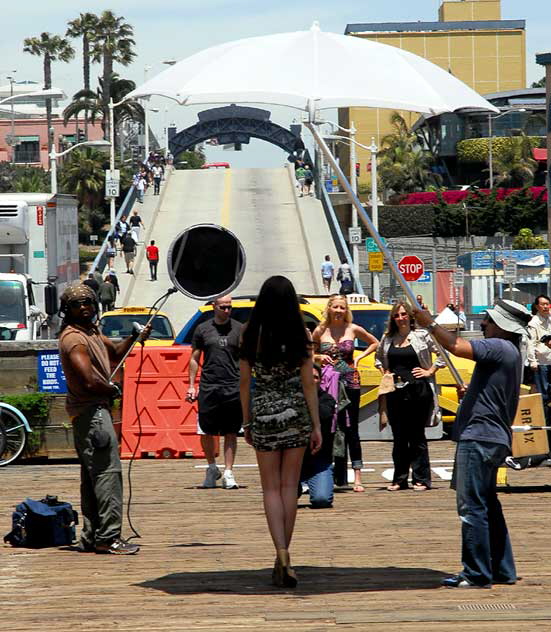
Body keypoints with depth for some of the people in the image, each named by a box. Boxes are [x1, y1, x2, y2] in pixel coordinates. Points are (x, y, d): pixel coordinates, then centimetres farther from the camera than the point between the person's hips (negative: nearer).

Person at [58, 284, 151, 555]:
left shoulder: (91, 331, 16)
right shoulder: (74, 338, -15)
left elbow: (114, 354, 30)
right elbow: (89, 382, -23)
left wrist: (134, 338, 12)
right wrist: (113, 390, -5)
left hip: (97, 409, 11)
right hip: (91, 412, -11)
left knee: (92, 476, 12)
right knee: (108, 472, -14)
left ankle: (91, 537, 17)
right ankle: (108, 537, -16)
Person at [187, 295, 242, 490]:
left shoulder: (238, 329, 7)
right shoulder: (203, 329, 8)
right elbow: (195, 358, 13)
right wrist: (191, 385, 6)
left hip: (233, 388, 0)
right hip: (208, 387, 0)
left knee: (231, 432, 0)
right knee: (206, 432, 1)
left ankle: (228, 473, 4)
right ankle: (212, 468, 20)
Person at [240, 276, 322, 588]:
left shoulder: (252, 335, -5)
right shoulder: (301, 335, -6)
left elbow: (245, 383, 0)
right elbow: (308, 383, -4)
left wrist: (247, 422, 11)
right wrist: (316, 426, 2)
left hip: (264, 414, 0)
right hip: (296, 413, 0)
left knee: (271, 488, 5)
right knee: (290, 486, 10)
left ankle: (282, 556, -12)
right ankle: (283, 558, 12)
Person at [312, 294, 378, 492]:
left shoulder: (353, 329, 4)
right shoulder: (320, 331, 4)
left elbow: (374, 343, 18)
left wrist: (359, 357, 5)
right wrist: (319, 357, -5)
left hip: (350, 382, -1)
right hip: (327, 382, 1)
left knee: (351, 429, -3)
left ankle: (357, 477, -4)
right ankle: (338, 476, 6)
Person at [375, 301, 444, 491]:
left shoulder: (422, 336, -1)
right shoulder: (387, 339, 11)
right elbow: (378, 357, 29)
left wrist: (430, 371, -3)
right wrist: (384, 372, 13)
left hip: (418, 390, -4)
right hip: (395, 391, 4)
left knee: (417, 436, 0)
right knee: (398, 437, 7)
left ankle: (421, 479, 5)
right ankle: (399, 479, 14)